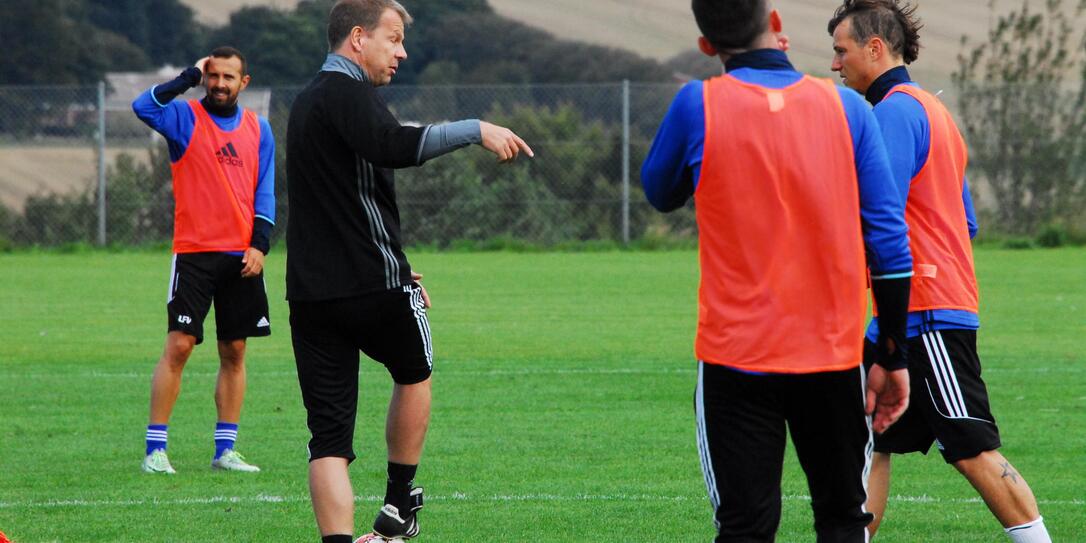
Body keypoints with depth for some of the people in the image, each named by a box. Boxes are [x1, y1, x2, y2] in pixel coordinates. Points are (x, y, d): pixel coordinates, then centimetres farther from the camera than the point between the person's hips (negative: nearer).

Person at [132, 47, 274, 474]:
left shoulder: (257, 129, 11)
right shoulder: (186, 117, -1)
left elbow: (265, 191, 11)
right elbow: (144, 106, -21)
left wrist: (260, 243, -1)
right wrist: (189, 78, -15)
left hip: (242, 257, 4)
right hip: (194, 253, -4)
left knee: (234, 352, 5)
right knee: (178, 346, -9)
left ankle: (225, 450, 11)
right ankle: (155, 449, -7)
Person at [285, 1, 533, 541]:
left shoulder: (308, 101, 22)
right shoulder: (347, 92, -10)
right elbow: (393, 147, -31)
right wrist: (475, 131, -26)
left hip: (309, 293, 7)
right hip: (374, 284, -7)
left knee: (328, 435, 0)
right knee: (413, 373, 22)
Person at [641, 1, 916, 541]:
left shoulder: (698, 105, -6)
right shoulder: (845, 107, -1)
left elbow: (660, 193, 14)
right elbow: (889, 241, 0)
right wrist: (892, 358, 7)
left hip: (735, 355, -2)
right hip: (833, 354, 2)